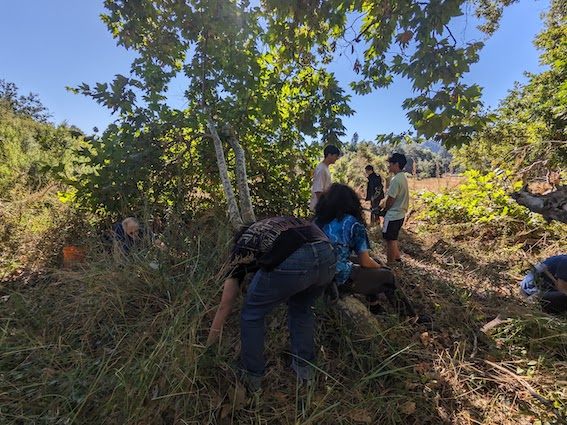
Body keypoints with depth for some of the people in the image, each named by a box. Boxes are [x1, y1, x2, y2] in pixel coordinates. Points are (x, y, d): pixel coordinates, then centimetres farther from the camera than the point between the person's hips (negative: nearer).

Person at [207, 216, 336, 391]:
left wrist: (208, 348, 42)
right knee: (302, 309, 34)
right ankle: (304, 368, 42)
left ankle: (251, 377, 34)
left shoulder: (240, 248, 27)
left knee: (252, 314, 21)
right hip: (328, 255, 6)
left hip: (291, 262, -6)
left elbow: (224, 306, 30)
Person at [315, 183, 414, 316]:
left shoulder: (318, 220, 4)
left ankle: (374, 305, 34)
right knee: (387, 275, 14)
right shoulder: (353, 224, -10)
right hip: (341, 279, -6)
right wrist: (379, 267, 15)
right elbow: (365, 262, -8)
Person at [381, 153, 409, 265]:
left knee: (390, 240, 2)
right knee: (393, 238, 23)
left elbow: (390, 200, -19)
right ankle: (397, 258, 37)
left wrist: (383, 210, -2)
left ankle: (390, 264, 13)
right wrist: (384, 207, 10)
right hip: (400, 214, 10)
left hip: (392, 215, -10)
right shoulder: (403, 177, 9)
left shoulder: (396, 179, -22)